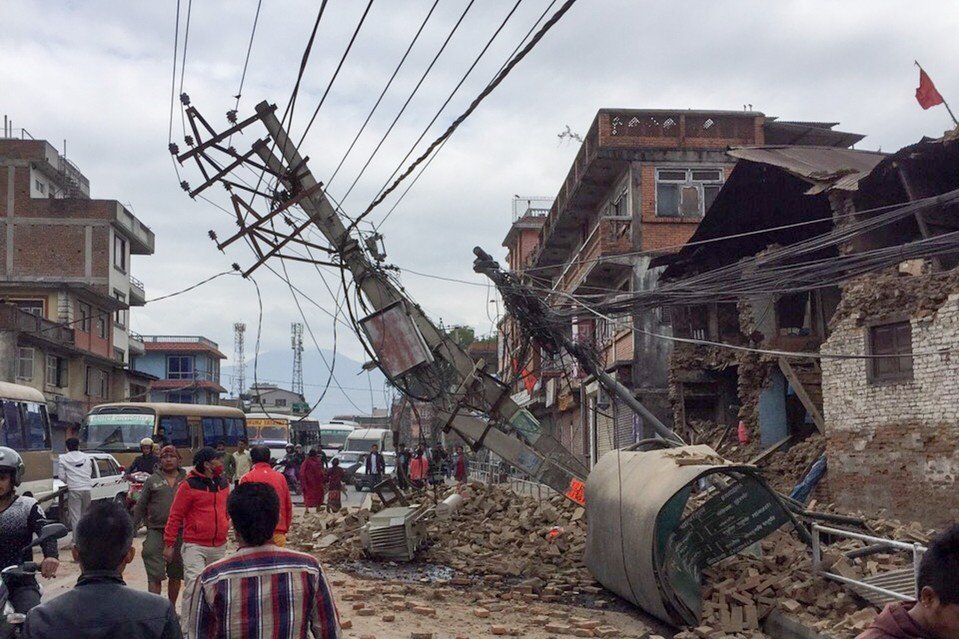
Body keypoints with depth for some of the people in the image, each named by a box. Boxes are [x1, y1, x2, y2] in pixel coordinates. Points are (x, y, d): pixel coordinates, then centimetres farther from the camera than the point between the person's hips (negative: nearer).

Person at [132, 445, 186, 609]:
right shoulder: (153, 480, 7)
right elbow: (140, 507, 8)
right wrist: (132, 529, 3)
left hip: (180, 533, 2)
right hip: (156, 532, -1)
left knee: (176, 575, 11)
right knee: (155, 575, -7)